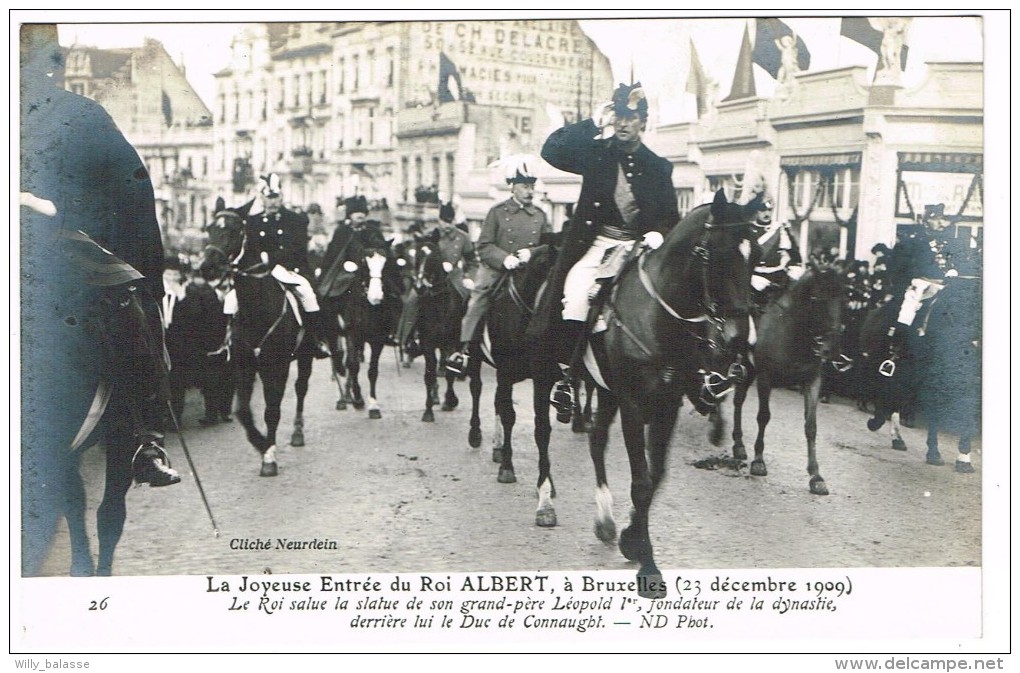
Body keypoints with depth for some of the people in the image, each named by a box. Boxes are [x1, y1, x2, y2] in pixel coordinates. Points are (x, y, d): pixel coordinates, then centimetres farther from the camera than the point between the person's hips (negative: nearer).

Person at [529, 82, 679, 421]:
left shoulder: (657, 166, 12)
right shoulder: (596, 153, 9)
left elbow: (671, 216, 12)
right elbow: (551, 151, -4)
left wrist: (659, 234, -11)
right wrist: (594, 124, -7)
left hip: (638, 247, 1)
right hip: (595, 244, -1)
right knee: (575, 298, -23)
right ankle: (566, 377, -14)